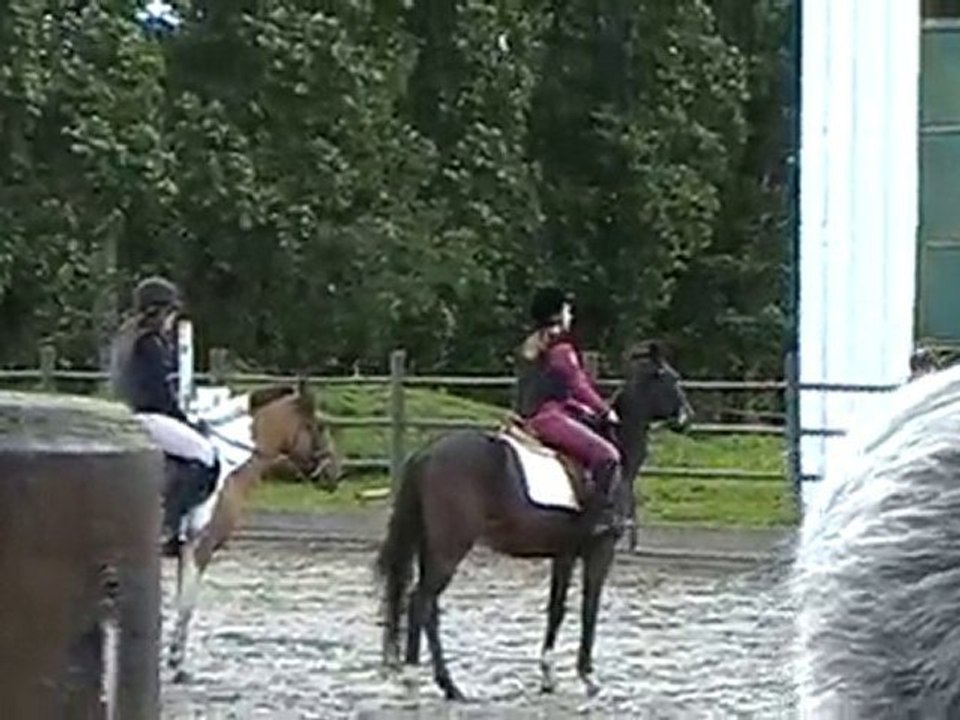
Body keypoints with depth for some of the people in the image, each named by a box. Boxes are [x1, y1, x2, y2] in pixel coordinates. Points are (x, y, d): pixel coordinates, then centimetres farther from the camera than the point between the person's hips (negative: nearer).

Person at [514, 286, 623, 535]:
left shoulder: (530, 348, 18)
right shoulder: (560, 348, -11)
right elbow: (579, 386, -12)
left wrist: (579, 408, 24)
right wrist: (605, 411, 1)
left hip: (528, 418, 11)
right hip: (548, 416, -11)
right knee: (606, 454, -18)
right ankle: (602, 514, -24)